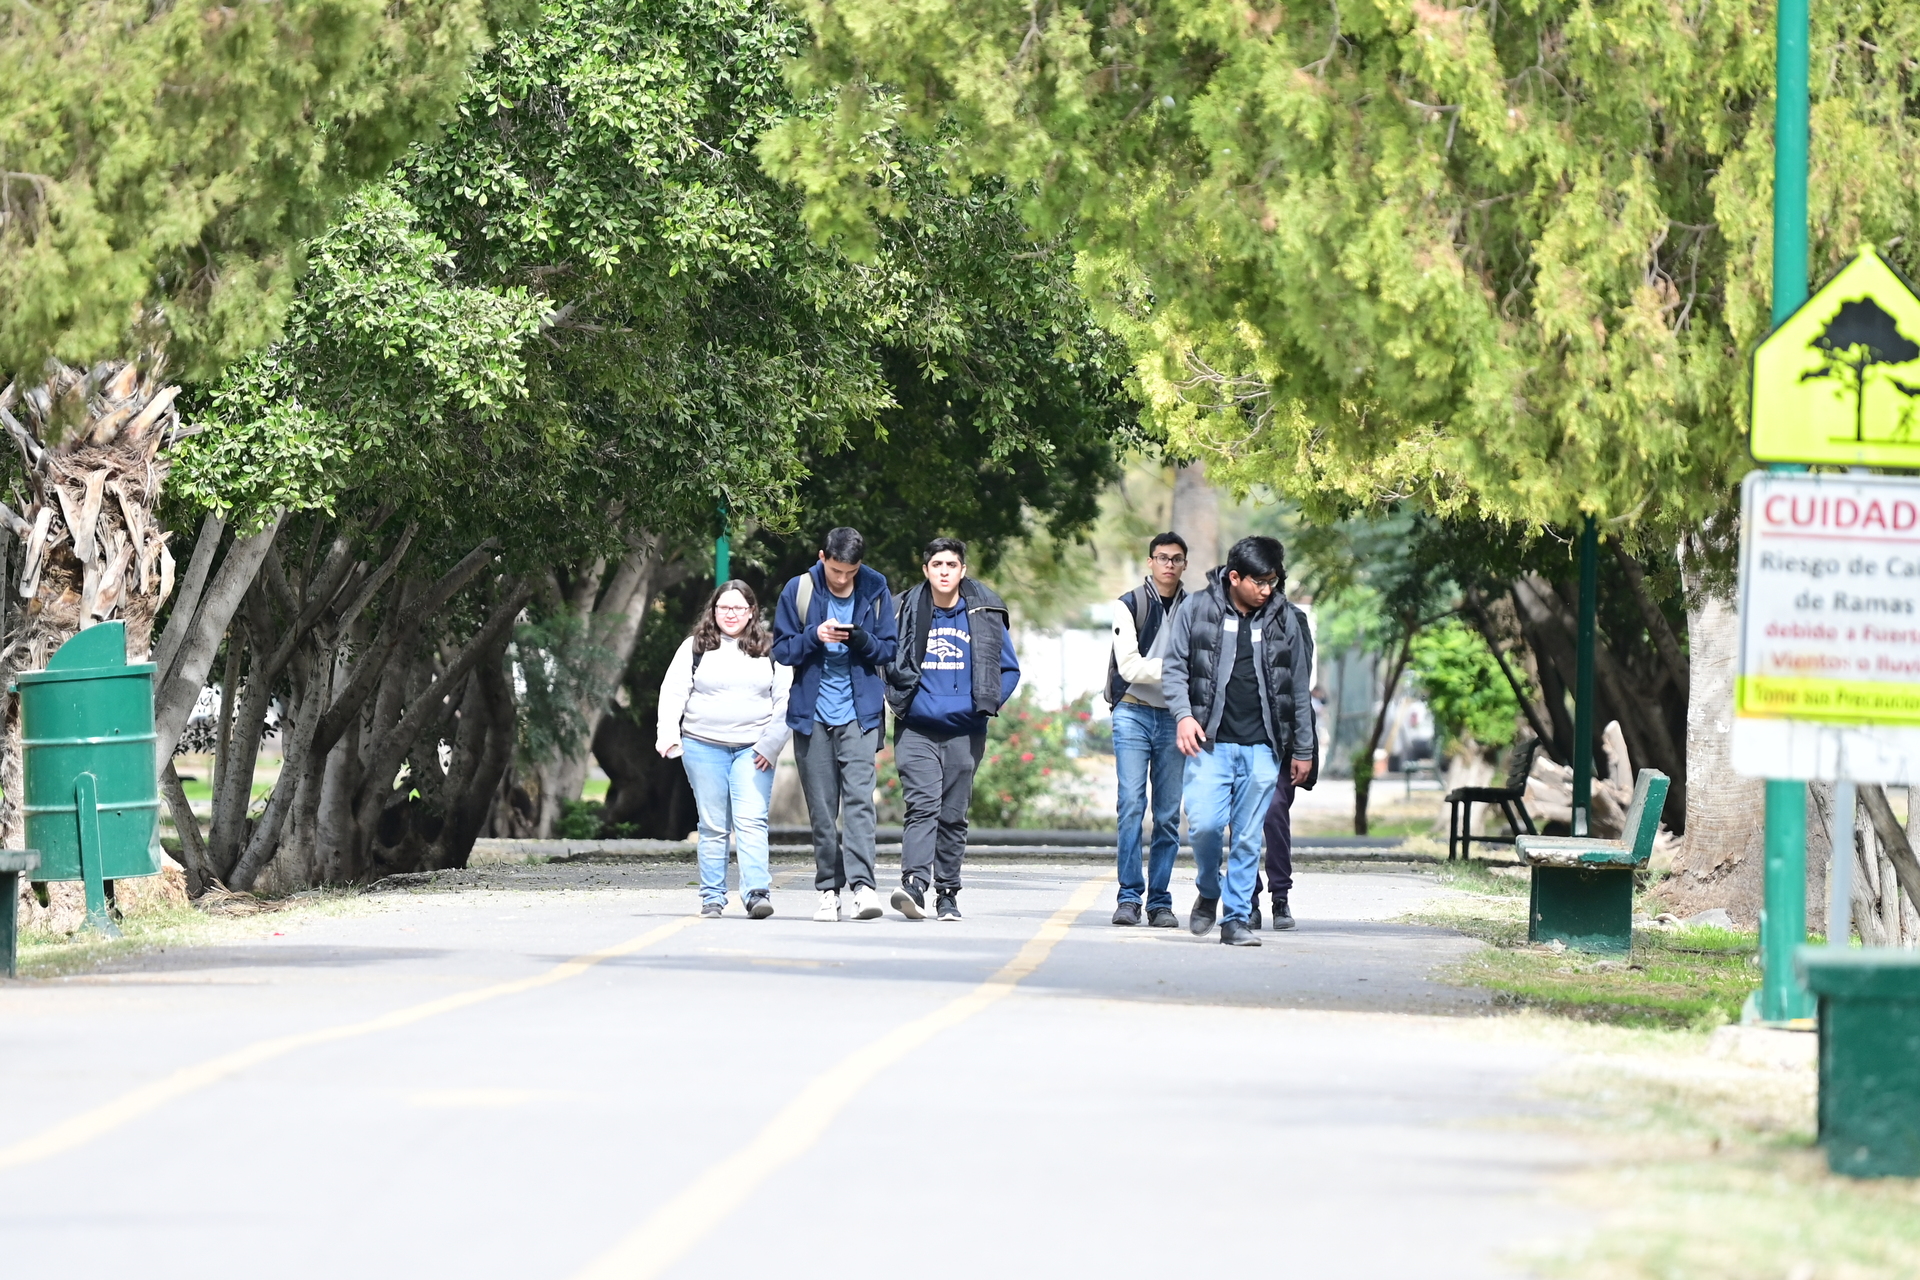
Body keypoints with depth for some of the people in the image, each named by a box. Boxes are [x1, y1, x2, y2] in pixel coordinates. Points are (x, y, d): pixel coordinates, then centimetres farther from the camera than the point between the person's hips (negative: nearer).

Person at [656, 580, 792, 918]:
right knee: (713, 826, 3)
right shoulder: (695, 648, 8)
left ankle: (757, 893, -18)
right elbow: (673, 691, 4)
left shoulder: (769, 651, 9)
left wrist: (771, 744, -3)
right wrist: (668, 732, -11)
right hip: (703, 747, 1)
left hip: (752, 750, -1)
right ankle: (712, 897, 8)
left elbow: (784, 700, 6)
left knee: (751, 821, -12)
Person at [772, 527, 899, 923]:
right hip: (812, 712, 1)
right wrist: (815, 636, -16)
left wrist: (862, 640, -16)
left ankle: (862, 883, -23)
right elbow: (782, 649, 3)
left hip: (859, 712, -1)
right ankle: (829, 888, 9)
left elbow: (888, 649, 6)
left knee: (859, 797, -15)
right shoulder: (798, 591, 1)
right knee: (821, 806, 3)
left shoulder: (875, 590, 2)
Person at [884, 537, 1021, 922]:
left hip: (965, 732, 1)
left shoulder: (984, 615, 4)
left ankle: (947, 894, 15)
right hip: (916, 730, -1)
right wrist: (899, 700, 1)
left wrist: (987, 704, -1)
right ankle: (914, 885, -28)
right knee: (922, 805, -16)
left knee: (953, 815, 7)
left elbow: (1009, 668, 11)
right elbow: (885, 662, 15)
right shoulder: (907, 612, 4)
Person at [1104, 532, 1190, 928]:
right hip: (1133, 713, -2)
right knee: (1131, 806, -10)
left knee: (1169, 815, 1)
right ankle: (1129, 896, -7)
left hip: (1174, 717, 2)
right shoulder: (1129, 606, 0)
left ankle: (1160, 902, 4)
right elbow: (1130, 666, -8)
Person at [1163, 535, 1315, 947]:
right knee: (1205, 824, -13)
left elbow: (1299, 688, 14)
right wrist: (1183, 714, -11)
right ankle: (1208, 893, 15)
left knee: (1248, 837, 1)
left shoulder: (1283, 618, 8)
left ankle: (1236, 919, 9)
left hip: (1261, 747, 2)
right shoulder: (1198, 610, 2)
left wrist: (1303, 750, 15)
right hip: (1210, 742, -2)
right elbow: (1175, 667, 5)